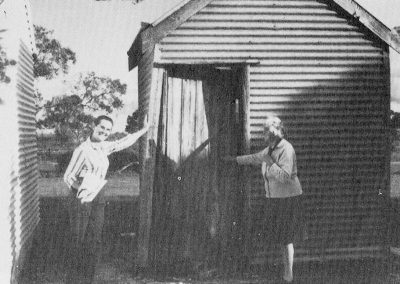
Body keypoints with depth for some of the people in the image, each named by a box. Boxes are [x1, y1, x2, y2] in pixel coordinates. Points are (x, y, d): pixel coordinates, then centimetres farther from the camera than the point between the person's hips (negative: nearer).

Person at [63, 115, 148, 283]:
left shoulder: (104, 148, 7)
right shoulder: (83, 150, -13)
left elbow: (123, 142, 24)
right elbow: (68, 176, -8)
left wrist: (144, 130, 33)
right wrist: (80, 188, -19)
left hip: (98, 198, 7)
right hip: (80, 198, -7)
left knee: (94, 242, 5)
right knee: (78, 241, -5)